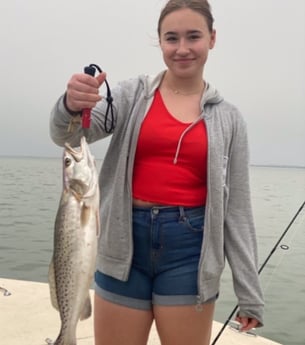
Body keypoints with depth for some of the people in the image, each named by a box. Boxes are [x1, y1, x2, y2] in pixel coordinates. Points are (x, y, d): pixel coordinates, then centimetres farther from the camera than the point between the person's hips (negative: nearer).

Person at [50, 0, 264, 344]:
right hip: (127, 243, 0)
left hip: (189, 248, 0)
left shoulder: (228, 118, 5)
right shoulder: (133, 93, 4)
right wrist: (72, 106, -33)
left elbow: (236, 209, 4)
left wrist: (249, 293, 3)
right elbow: (69, 135, -9)